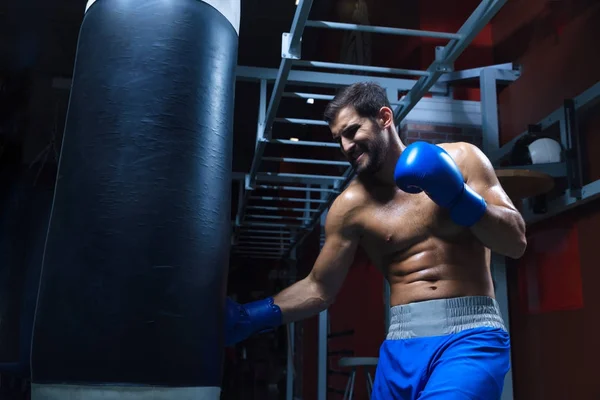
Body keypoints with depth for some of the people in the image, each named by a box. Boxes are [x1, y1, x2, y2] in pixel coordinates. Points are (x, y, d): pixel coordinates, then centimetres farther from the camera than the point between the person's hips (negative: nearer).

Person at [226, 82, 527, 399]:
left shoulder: (459, 159, 2)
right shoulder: (352, 205, 3)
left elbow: (516, 243, 1)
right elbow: (319, 288, 8)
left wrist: (458, 198, -15)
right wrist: (248, 317, -3)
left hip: (472, 336, -2)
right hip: (402, 344, 2)